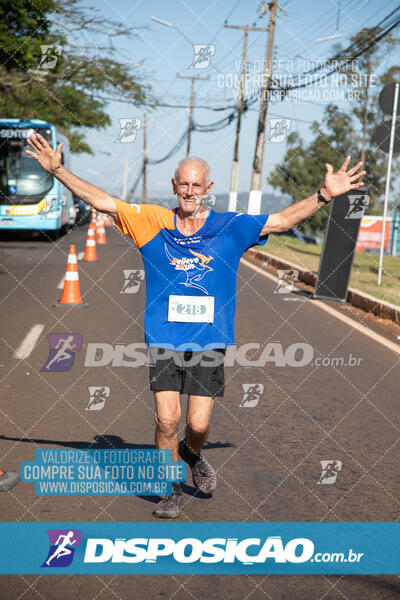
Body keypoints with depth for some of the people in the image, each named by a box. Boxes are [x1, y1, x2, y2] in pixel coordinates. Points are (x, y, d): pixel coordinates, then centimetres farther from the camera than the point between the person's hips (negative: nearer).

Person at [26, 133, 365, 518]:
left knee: (198, 425, -3)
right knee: (166, 419, -7)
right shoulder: (152, 222, 3)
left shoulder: (230, 227, 4)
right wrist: (58, 171, -3)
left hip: (209, 340, 0)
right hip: (164, 339, 0)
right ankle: (172, 489, 17)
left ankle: (192, 454, 34)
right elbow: (101, 201, 3)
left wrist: (324, 195, -6)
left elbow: (283, 220, 4)